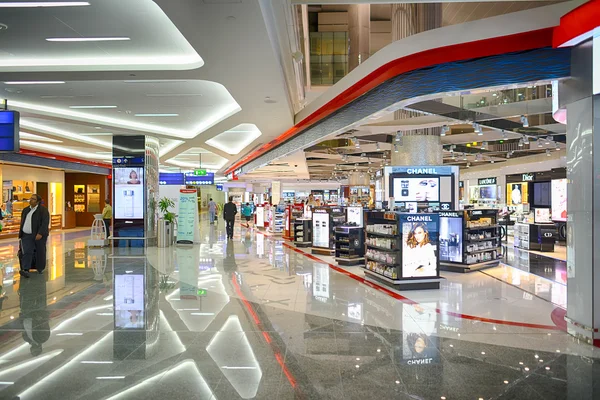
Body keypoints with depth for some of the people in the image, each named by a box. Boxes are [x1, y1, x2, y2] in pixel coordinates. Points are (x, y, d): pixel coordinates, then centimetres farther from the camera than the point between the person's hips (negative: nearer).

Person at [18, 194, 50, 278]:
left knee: (40, 252, 6)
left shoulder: (43, 210, -9)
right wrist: (21, 234, 18)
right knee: (27, 252, -9)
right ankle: (26, 270, -19)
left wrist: (40, 233, -25)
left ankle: (40, 268, 22)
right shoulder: (25, 210, 10)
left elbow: (45, 222, -16)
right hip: (27, 236, 4)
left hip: (39, 235, -4)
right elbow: (23, 223, 18)